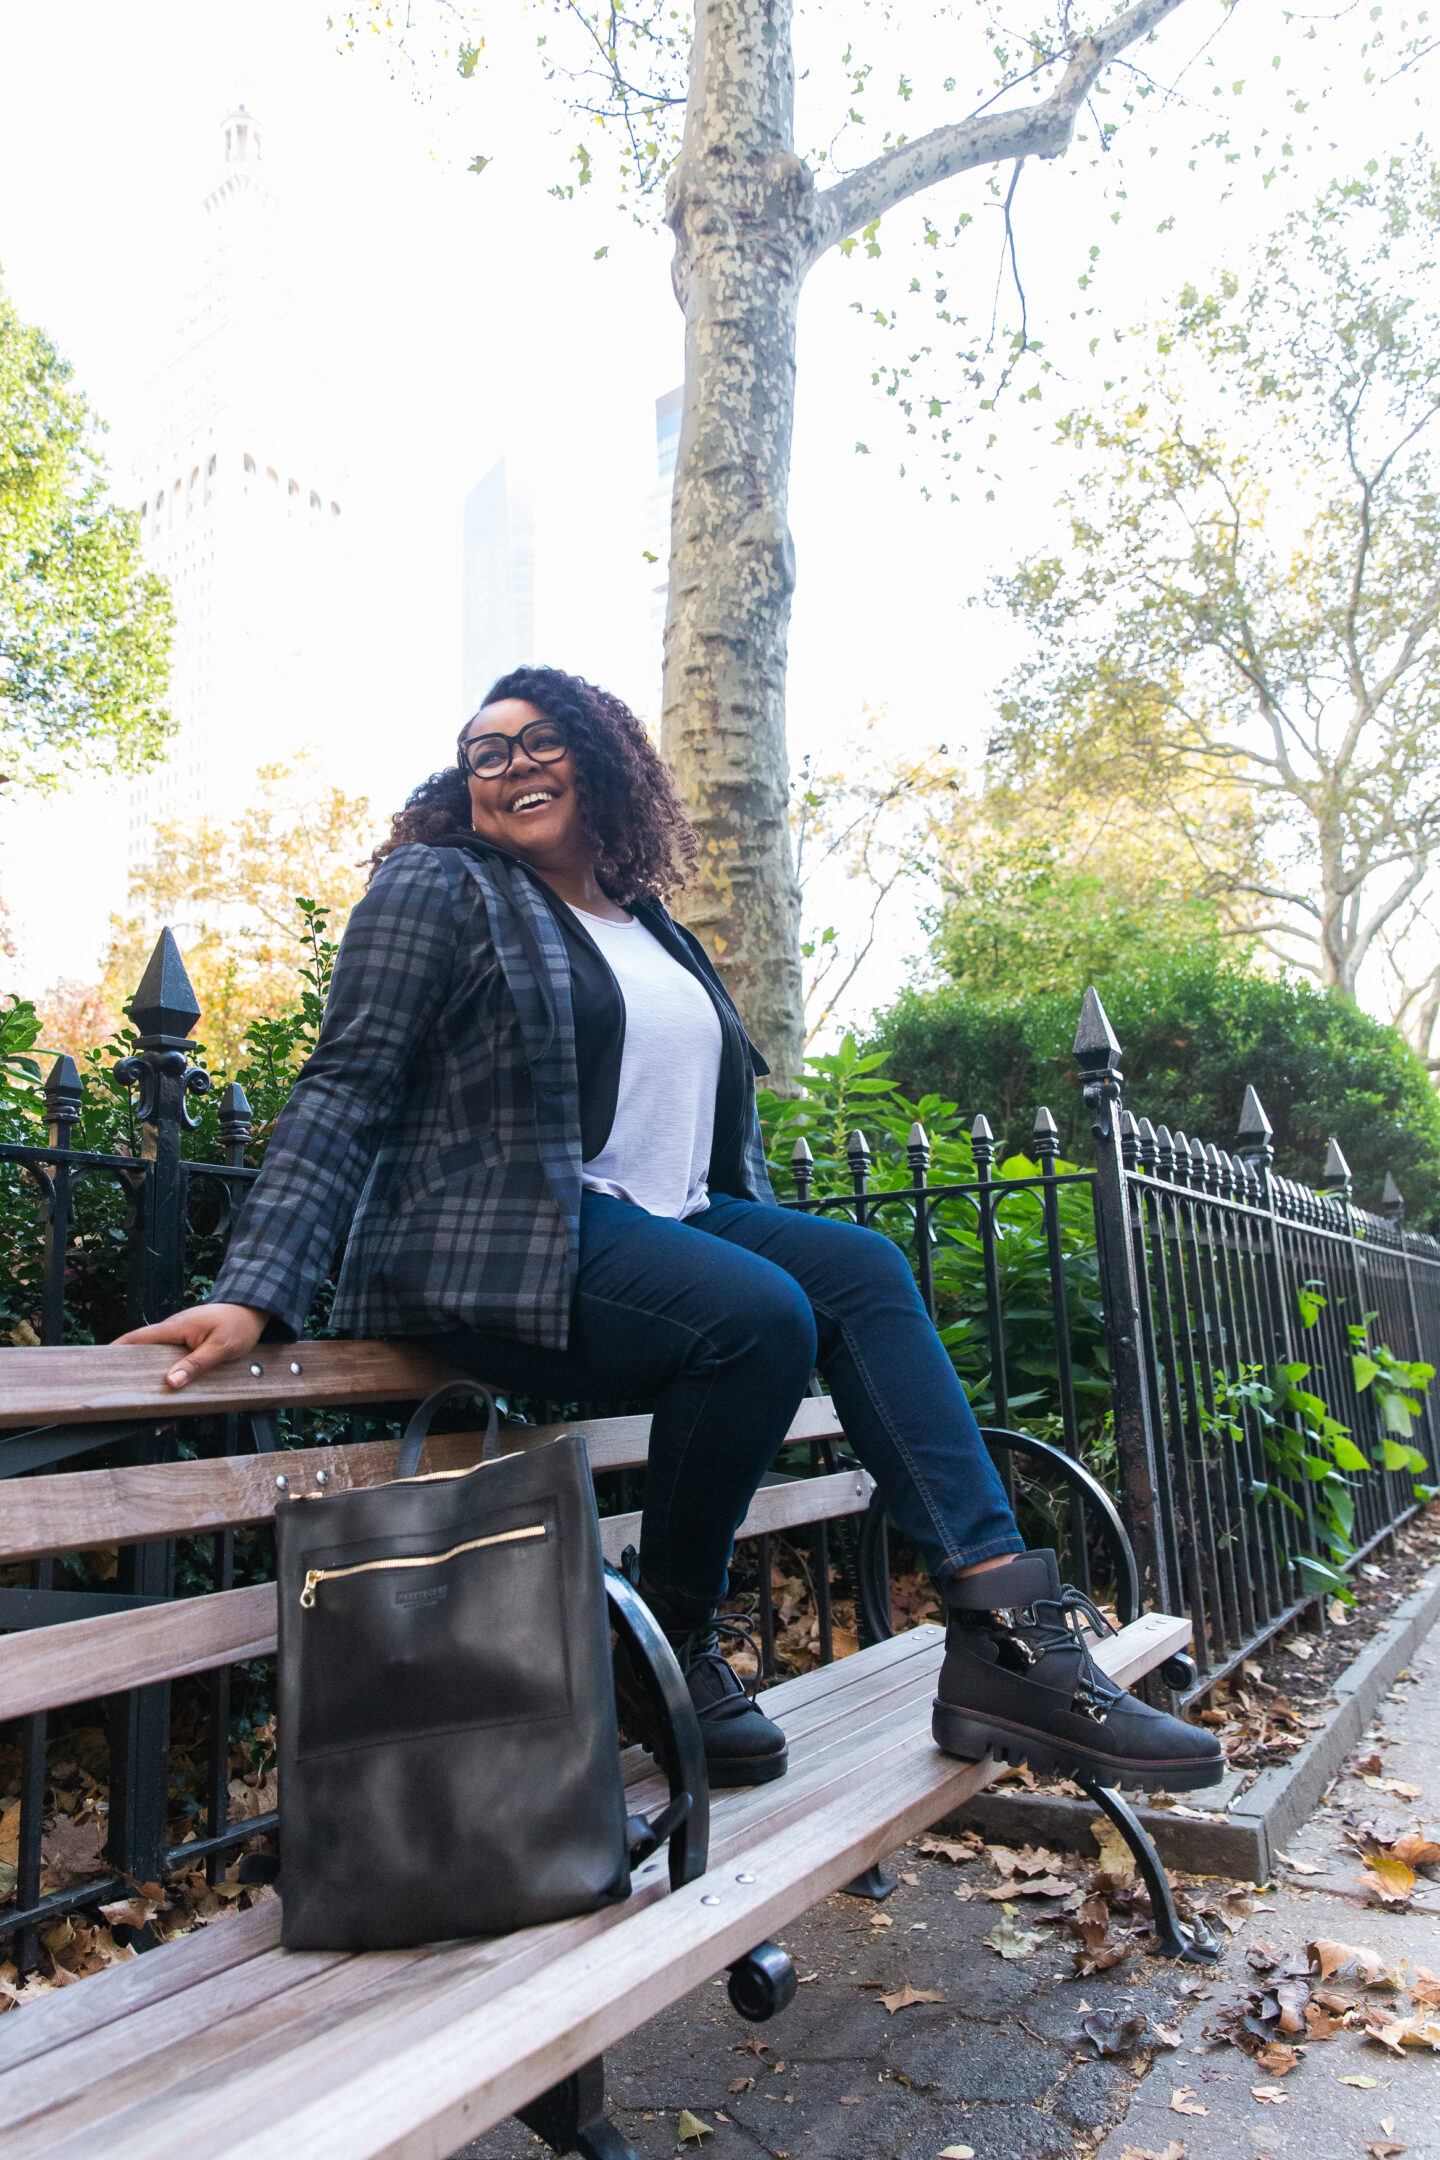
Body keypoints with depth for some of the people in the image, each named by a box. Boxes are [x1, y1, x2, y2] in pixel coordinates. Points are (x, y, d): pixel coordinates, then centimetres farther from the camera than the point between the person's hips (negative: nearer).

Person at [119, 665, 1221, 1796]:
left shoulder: (652, 929, 22)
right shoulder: (438, 889, 2)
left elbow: (724, 1111, 28)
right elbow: (347, 1094, -7)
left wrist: (770, 1234, 18)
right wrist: (257, 1292, -17)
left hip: (668, 1226, 7)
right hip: (499, 1247, -6)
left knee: (864, 1265, -14)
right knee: (758, 1315, -28)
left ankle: (1007, 1627, -17)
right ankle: (669, 1650, -9)